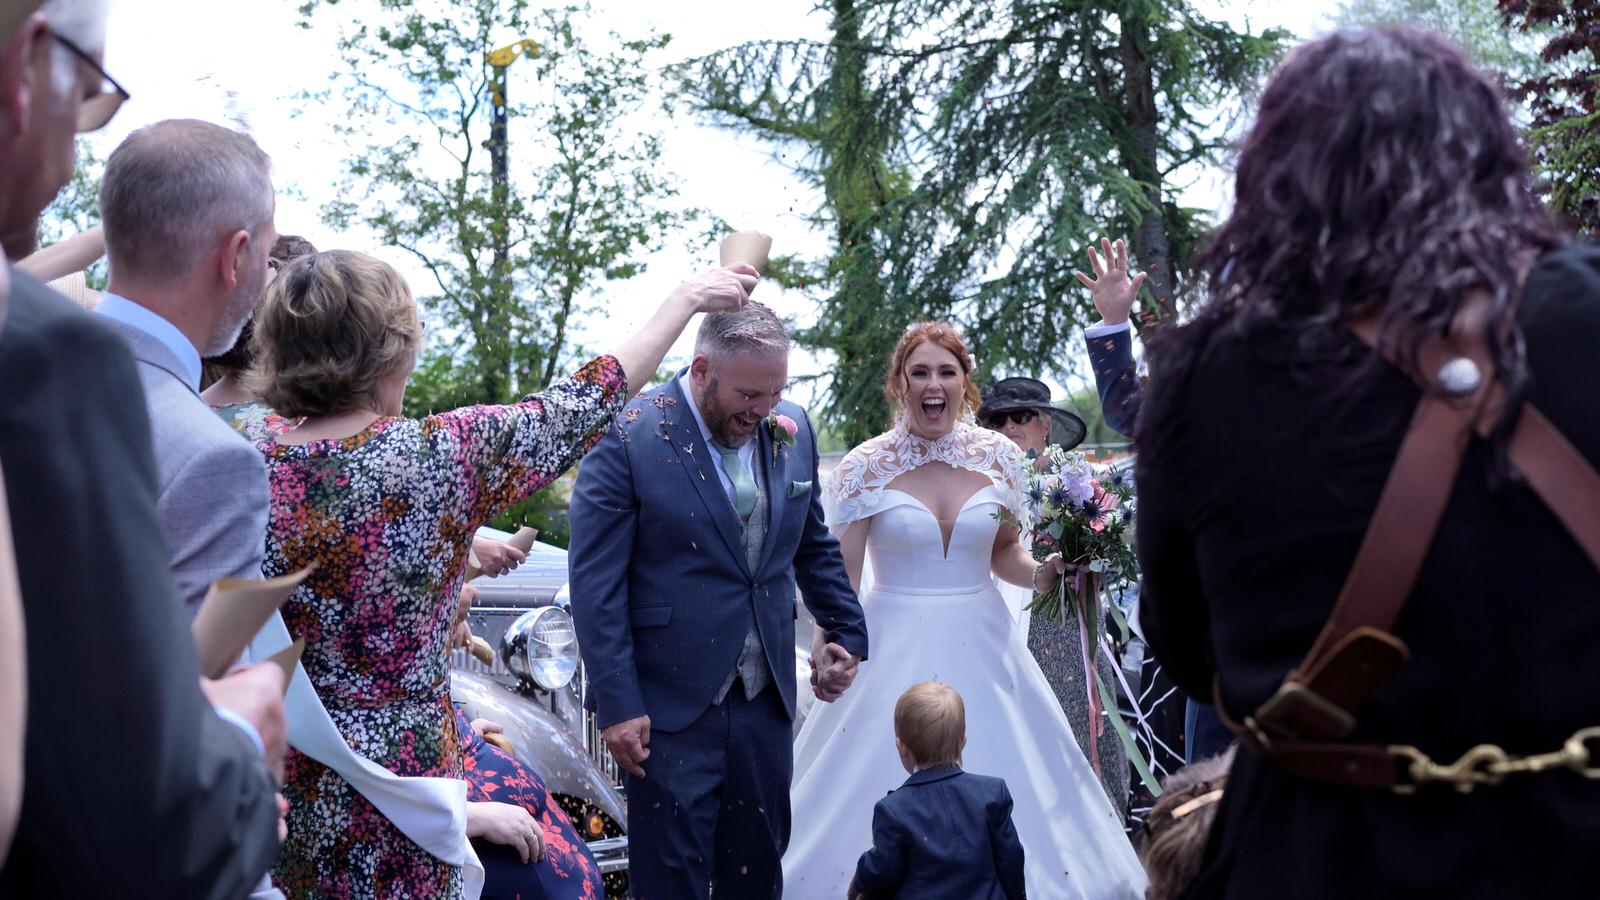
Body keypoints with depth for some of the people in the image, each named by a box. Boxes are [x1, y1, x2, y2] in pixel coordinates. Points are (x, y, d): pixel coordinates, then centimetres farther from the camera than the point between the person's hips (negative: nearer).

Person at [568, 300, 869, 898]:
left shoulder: (793, 431, 5)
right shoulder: (628, 436, -12)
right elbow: (596, 583, -12)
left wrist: (846, 634, 14)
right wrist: (616, 704, -14)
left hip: (766, 699, 5)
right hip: (668, 706, -5)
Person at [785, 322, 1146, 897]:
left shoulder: (998, 455, 1)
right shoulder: (866, 467, -6)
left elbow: (1002, 553, 12)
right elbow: (840, 578, -4)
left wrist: (1042, 575, -7)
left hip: (982, 647, 3)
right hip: (895, 650, -2)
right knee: (891, 797, -1)